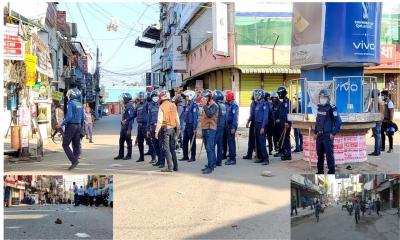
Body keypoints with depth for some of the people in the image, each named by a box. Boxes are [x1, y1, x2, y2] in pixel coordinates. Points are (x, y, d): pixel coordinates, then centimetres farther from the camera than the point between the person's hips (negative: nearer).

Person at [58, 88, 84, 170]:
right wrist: (82, 127, 23)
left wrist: (61, 124, -13)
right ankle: (75, 160, 9)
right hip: (78, 126, 7)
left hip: (71, 126, -7)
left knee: (65, 145, -1)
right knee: (76, 145, 9)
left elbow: (69, 116, -22)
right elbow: (83, 117, 14)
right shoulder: (80, 104, 11)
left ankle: (74, 160, -13)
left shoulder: (70, 103, -12)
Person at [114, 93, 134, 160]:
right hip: (123, 127, 10)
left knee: (128, 141, -1)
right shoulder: (126, 107, 15)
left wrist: (129, 129, -22)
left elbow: (131, 118, -20)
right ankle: (120, 155, 18)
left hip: (127, 127, -10)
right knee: (121, 141, 12)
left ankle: (129, 155, 6)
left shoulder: (129, 107, -15)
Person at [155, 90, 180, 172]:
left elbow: (160, 120, -12)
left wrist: (156, 131, -8)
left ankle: (170, 167, -4)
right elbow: (177, 119, 9)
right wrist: (177, 129, 17)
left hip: (165, 128, -5)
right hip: (173, 128, 5)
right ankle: (175, 166, 15)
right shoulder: (173, 106, 7)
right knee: (172, 148, 14)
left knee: (166, 148, -1)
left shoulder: (162, 107, -9)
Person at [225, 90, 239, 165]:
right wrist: (226, 125, 14)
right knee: (230, 141, 13)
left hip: (231, 125, -9)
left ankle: (233, 159, -2)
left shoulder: (234, 105, -14)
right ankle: (231, 158, 21)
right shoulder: (227, 105, 13)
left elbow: (235, 117, -20)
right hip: (227, 125, 9)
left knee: (231, 141, -7)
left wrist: (233, 127, -23)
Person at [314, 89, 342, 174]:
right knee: (319, 154, 14)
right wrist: (316, 132, 16)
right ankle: (320, 171, 24)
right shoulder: (320, 108, 13)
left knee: (329, 154, -7)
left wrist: (333, 133, -15)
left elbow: (338, 122, -14)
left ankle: (331, 172, -1)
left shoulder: (332, 108, -10)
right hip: (319, 135, 8)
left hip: (328, 135, -8)